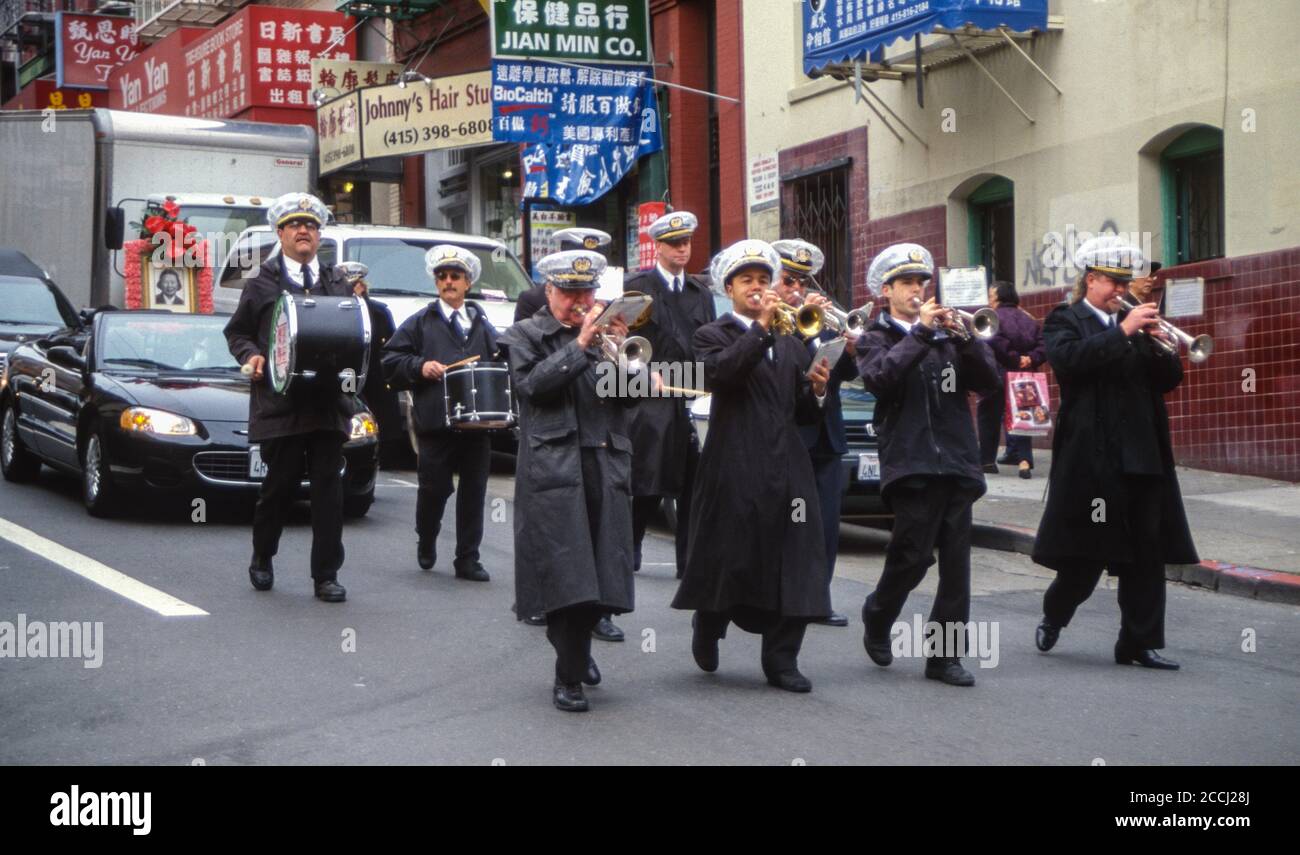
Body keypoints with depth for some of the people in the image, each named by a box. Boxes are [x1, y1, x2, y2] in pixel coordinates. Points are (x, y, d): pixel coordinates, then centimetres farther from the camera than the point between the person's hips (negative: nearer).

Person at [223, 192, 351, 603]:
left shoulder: (338, 283, 17)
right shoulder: (262, 284, 7)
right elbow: (236, 331, 12)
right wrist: (250, 356, -6)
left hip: (328, 401, 3)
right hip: (279, 403, -2)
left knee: (328, 487, -1)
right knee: (280, 484, 3)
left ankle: (326, 575, 4)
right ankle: (262, 559, 27)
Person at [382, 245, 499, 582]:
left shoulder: (483, 324, 18)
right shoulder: (420, 323, 8)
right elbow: (391, 361, 3)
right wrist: (420, 366, -12)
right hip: (436, 422, -3)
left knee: (474, 490, 2)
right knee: (435, 488, 0)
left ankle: (467, 560, 9)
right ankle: (426, 543, 28)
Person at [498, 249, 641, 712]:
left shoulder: (605, 332, 19)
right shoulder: (525, 335, 8)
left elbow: (631, 394, 10)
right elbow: (532, 384, -10)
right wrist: (579, 345, -10)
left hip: (606, 466, 4)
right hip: (554, 470, -4)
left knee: (601, 570, 5)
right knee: (566, 571, -9)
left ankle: (575, 646, 31)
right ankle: (569, 677, -1)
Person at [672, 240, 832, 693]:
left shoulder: (792, 344, 21)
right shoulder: (713, 336, 5)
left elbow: (804, 415, 20)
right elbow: (719, 373, -19)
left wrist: (816, 391, -1)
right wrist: (762, 327, -20)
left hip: (787, 467, 5)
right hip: (736, 471, -4)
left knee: (794, 565, -1)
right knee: (729, 558, 3)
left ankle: (781, 660, 6)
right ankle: (707, 631, 29)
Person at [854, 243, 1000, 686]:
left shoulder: (945, 337, 18)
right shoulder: (876, 339, 7)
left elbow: (987, 380, 6)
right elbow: (880, 379, -15)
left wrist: (964, 337, -8)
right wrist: (920, 332, -18)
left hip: (957, 462, 4)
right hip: (911, 463, -4)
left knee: (956, 563, 1)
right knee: (913, 557, -6)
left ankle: (944, 656, 6)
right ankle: (877, 619, 21)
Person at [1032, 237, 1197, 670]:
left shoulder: (1134, 321, 16)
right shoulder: (1066, 320, 2)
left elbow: (1169, 379, 10)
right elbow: (1069, 359, -20)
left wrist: (1157, 343, -8)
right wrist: (1123, 331, -23)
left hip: (1142, 454, 5)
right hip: (1091, 454, -5)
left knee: (1146, 554, 2)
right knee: (1087, 552, 2)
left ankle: (1140, 642, 7)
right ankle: (1054, 616, 26)